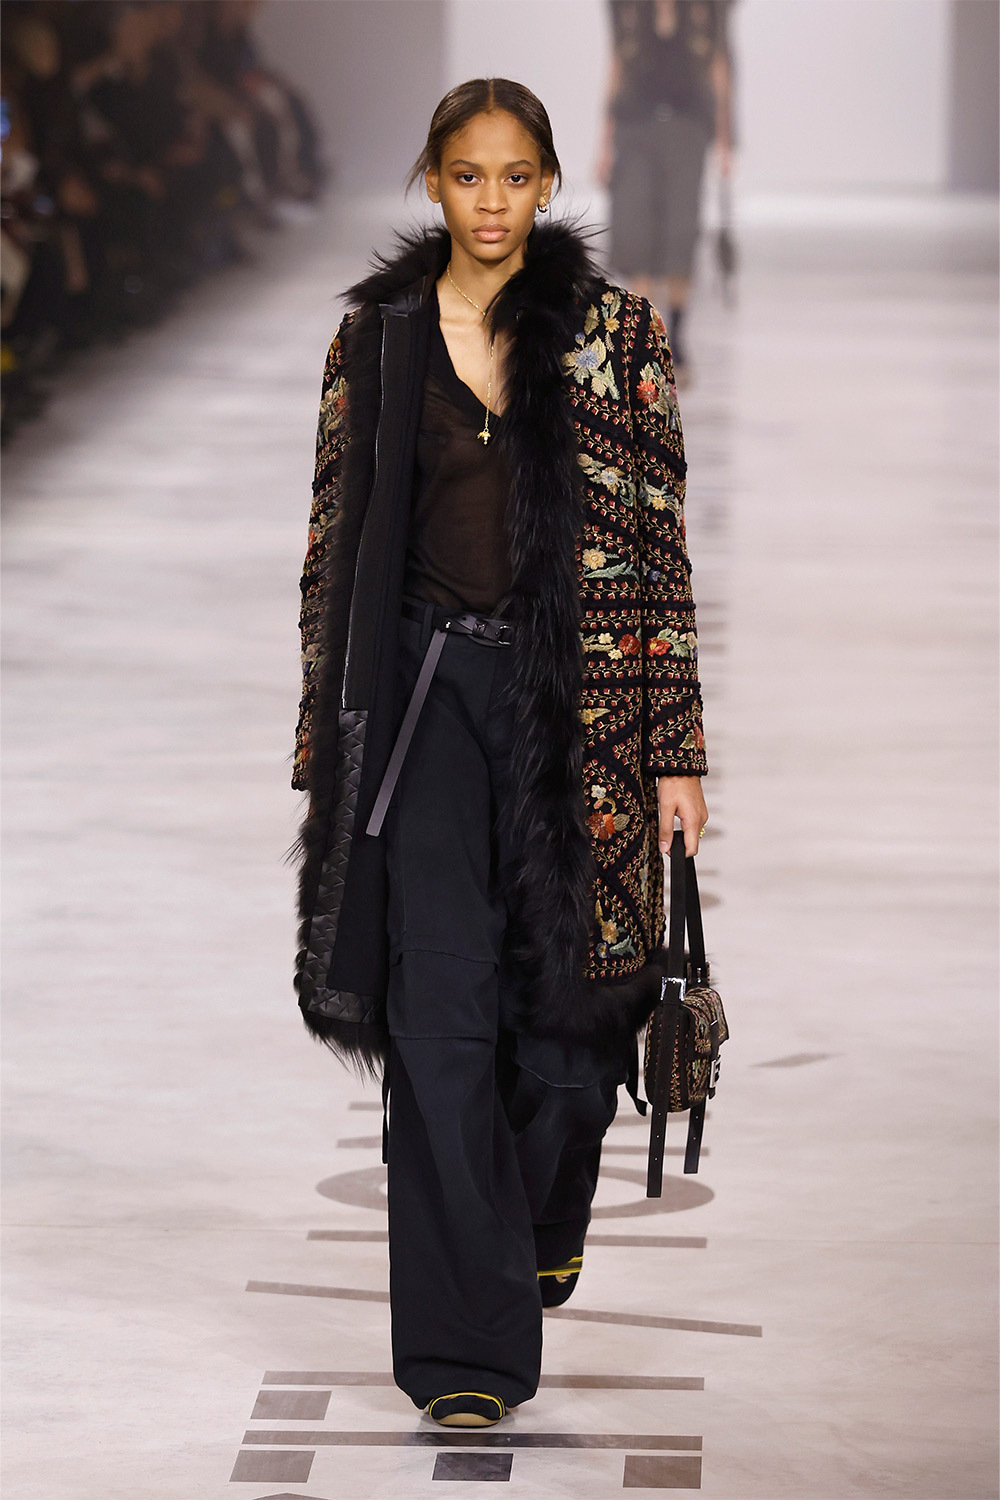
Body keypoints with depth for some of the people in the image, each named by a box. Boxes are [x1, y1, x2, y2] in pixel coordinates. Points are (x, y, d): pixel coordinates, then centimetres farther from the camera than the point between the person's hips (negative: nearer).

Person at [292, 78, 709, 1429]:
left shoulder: (616, 333, 1)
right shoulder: (378, 334, 5)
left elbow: (662, 544, -1)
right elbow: (336, 540, 8)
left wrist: (677, 746, -5)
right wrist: (328, 732, 4)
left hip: (577, 690, 0)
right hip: (429, 683, 0)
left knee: (563, 985, 7)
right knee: (442, 999, -7)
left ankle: (540, 1225, 40)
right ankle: (467, 1341, -4)